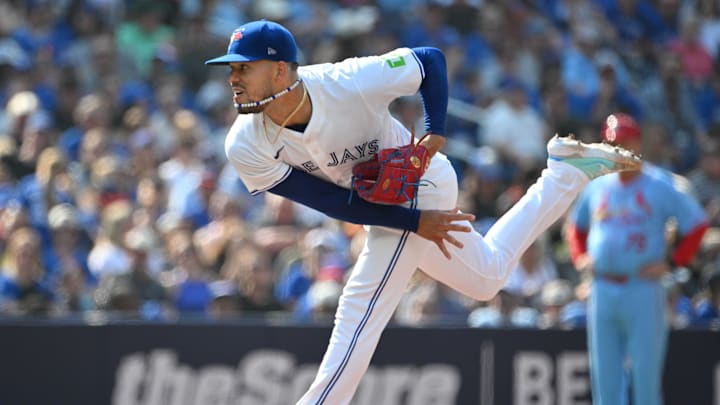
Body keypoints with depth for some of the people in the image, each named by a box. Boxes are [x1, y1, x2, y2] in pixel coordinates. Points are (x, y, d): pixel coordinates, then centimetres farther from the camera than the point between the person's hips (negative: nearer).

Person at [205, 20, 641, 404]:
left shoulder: (348, 83, -35)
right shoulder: (246, 147, -25)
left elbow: (432, 59, -17)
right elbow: (334, 202, -21)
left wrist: (436, 133, -29)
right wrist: (415, 223, -25)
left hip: (419, 185, -6)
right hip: (391, 207, 6)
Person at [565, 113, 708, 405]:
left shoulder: (659, 188, -3)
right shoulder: (597, 187, 11)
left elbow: (697, 223, -3)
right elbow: (576, 224, 27)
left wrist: (672, 262, -8)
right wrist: (580, 256, 12)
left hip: (643, 290, -4)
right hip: (602, 290, 5)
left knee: (645, 377, -5)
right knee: (605, 377, 5)